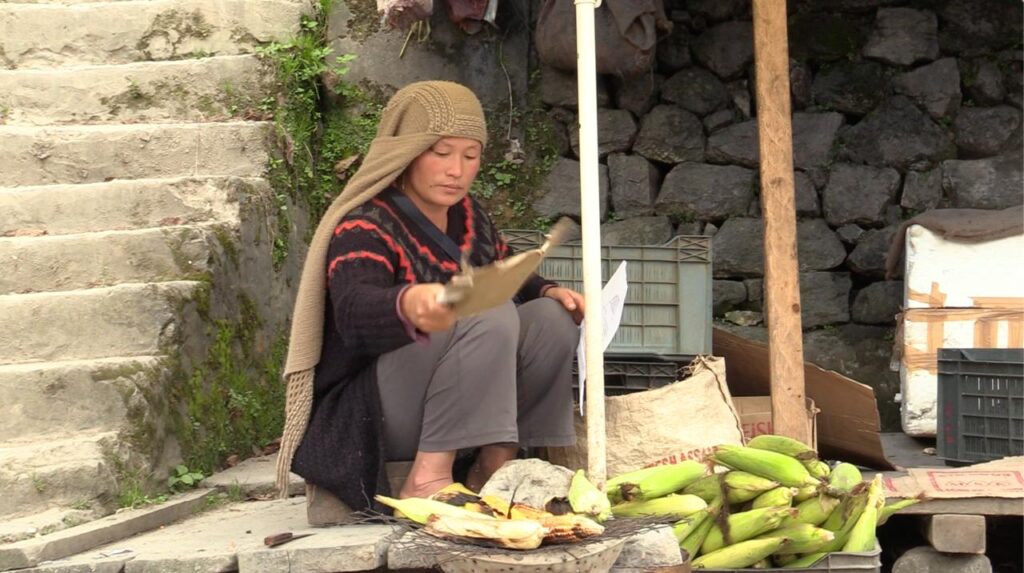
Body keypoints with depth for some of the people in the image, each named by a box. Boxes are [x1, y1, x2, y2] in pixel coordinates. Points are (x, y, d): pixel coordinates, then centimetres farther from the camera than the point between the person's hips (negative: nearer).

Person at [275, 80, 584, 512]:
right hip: (365, 417, -8)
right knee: (489, 319, -28)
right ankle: (428, 478, -31)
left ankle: (493, 469, -6)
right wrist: (409, 305, -61)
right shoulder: (364, 228, -17)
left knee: (552, 318, -6)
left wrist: (548, 292, 1)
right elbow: (354, 313, -37)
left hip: (458, 406, 8)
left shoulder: (466, 216, 8)